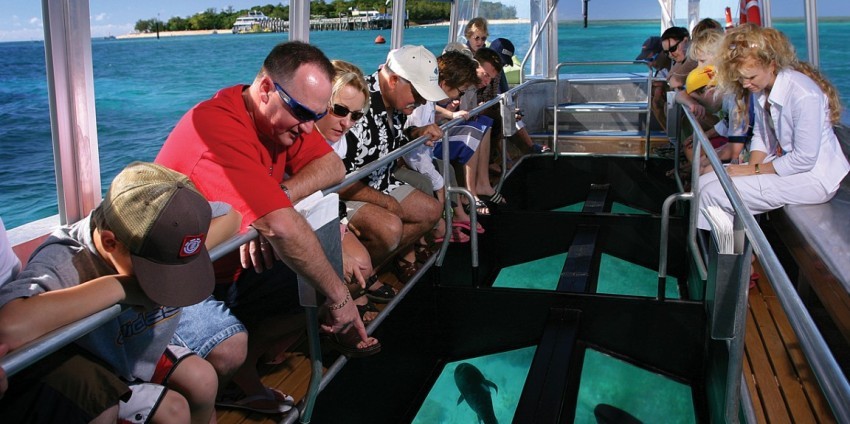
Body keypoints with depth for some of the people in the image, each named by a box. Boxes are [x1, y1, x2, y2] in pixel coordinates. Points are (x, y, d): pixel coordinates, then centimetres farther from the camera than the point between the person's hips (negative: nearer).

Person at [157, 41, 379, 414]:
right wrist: (338, 295, -32)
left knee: (314, 293, -5)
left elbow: (332, 166, -10)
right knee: (227, 352, -30)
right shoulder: (219, 125, -32)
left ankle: (242, 377, 6)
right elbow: (281, 228, -39)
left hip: (233, 264, 8)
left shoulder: (279, 116, -3)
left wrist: (276, 200, -29)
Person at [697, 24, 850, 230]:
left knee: (713, 194, -21)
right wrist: (752, 166, -9)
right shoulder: (761, 87, -1)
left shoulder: (804, 95, -27)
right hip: (779, 161, 9)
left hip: (814, 176, -8)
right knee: (704, 183, -5)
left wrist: (754, 170, -15)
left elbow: (804, 159, -22)